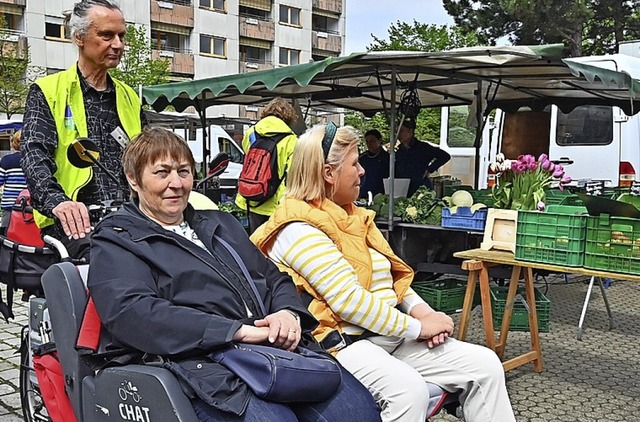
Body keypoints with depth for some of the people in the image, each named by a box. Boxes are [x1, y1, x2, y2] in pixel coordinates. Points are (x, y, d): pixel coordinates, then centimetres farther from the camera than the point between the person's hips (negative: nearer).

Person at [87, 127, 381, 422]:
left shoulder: (221, 224, 28)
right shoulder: (114, 242, 8)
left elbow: (274, 278, 24)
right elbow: (133, 313, -10)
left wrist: (288, 312, -2)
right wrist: (238, 331, -18)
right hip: (199, 359, -5)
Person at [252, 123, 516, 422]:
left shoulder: (353, 216, 17)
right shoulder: (300, 230, -12)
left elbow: (393, 275, 19)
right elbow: (349, 300, -20)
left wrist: (421, 310, 0)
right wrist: (417, 327, -15)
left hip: (392, 335, 9)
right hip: (343, 343, -9)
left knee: (485, 365, -4)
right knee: (408, 390, -35)